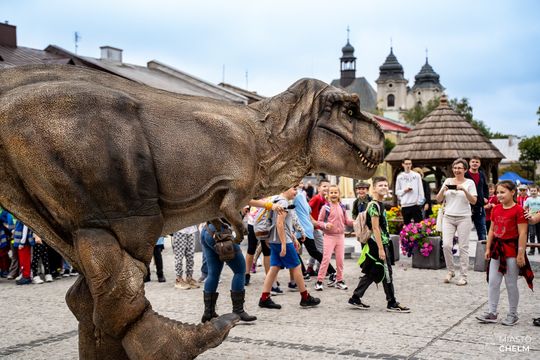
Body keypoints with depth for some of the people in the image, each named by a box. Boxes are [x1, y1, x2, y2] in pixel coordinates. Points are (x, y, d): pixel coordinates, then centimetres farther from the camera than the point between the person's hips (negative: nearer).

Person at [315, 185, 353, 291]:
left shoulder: (342, 207, 6)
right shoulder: (326, 207, -7)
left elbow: (346, 221, 10)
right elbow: (319, 221, -4)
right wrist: (325, 225, -23)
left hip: (340, 236, 4)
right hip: (329, 236, -4)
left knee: (340, 259, 8)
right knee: (326, 259, -7)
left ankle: (339, 280, 20)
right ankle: (319, 281, 0)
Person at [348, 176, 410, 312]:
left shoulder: (380, 205, 14)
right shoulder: (374, 205, -15)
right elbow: (375, 228, -19)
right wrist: (381, 248, -21)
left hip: (383, 243, 10)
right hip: (378, 244, -10)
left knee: (371, 273, 12)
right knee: (387, 273, -2)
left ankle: (355, 298, 18)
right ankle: (392, 303, 7)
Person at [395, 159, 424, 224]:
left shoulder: (417, 175, 4)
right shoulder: (400, 177, 7)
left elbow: (420, 189, 4)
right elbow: (397, 192, 8)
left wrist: (420, 201, -4)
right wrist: (404, 190, -9)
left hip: (416, 204, -1)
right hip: (405, 205, 1)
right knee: (406, 225, 7)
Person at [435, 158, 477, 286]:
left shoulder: (469, 182, 2)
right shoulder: (448, 181, 10)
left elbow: (474, 201, -6)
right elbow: (439, 199, 9)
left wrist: (464, 190, -18)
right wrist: (443, 189, -9)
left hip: (463, 218, -2)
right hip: (448, 217, 2)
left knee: (463, 247, -2)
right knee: (446, 245, -8)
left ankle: (463, 276, 5)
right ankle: (450, 271, 12)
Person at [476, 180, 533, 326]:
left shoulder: (518, 210, -13)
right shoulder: (496, 209, 7)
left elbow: (522, 233, -14)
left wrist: (521, 253, -17)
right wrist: (488, 248, 10)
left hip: (511, 249, -6)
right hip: (497, 248, 6)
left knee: (511, 284, 4)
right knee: (493, 282, 7)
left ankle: (513, 315, 17)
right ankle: (491, 313, 15)